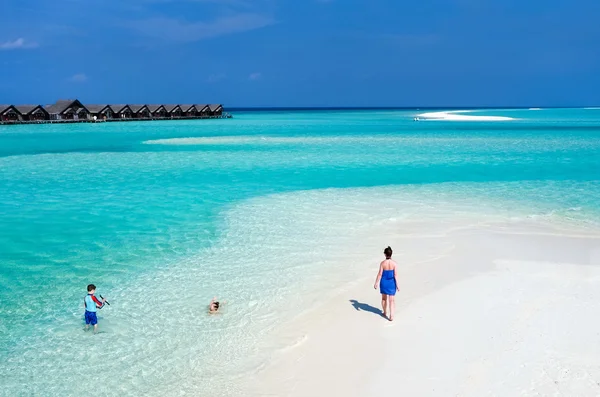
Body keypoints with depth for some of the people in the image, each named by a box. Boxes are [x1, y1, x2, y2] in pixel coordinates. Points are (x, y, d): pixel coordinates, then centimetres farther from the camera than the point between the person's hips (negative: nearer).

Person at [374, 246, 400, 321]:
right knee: (391, 300, 6)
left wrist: (376, 283, -2)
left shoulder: (382, 263, -13)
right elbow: (395, 275, -10)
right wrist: (397, 285, -3)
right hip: (391, 282, 0)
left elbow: (380, 274, -11)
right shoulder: (394, 263, -11)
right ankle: (391, 316, -2)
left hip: (384, 282, 0)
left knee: (384, 298, 19)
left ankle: (385, 313, 34)